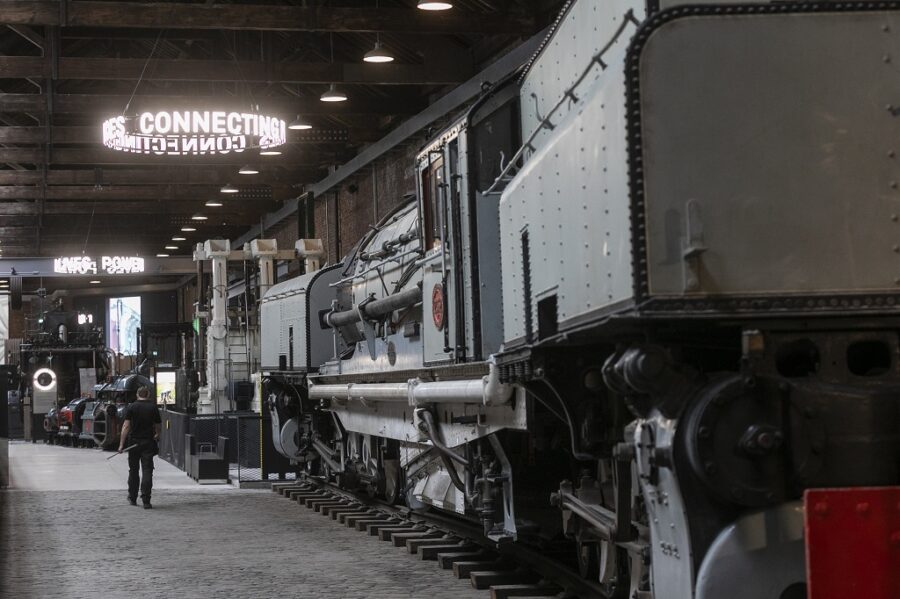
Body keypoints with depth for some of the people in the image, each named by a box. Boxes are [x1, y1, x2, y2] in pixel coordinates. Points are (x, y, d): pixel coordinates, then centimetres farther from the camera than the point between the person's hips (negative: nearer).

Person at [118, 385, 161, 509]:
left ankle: (132, 498, 24)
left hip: (134, 442, 0)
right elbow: (159, 426, 9)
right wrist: (156, 435, 31)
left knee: (133, 471, 15)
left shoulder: (132, 407, -3)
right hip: (148, 443, 0)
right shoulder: (153, 407, 0)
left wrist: (121, 444, -11)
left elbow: (126, 426, -9)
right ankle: (146, 500, -13)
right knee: (147, 471, -3)